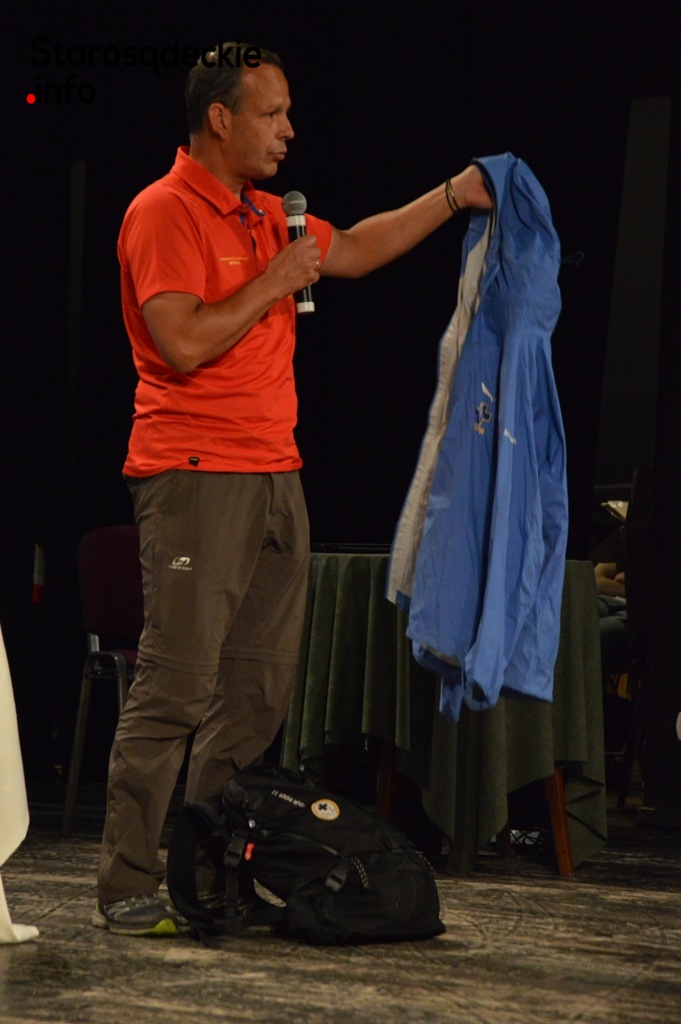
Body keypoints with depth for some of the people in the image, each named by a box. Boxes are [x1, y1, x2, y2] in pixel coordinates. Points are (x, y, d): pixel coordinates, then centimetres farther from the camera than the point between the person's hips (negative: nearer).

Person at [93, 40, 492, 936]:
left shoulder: (266, 217, 17)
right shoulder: (165, 212, -9)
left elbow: (351, 250, 33)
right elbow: (184, 344, -19)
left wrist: (453, 198, 29)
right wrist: (274, 283, -11)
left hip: (275, 475, 9)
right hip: (195, 475, -9)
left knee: (259, 693, 8)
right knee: (176, 687, -11)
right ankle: (128, 888, -8)